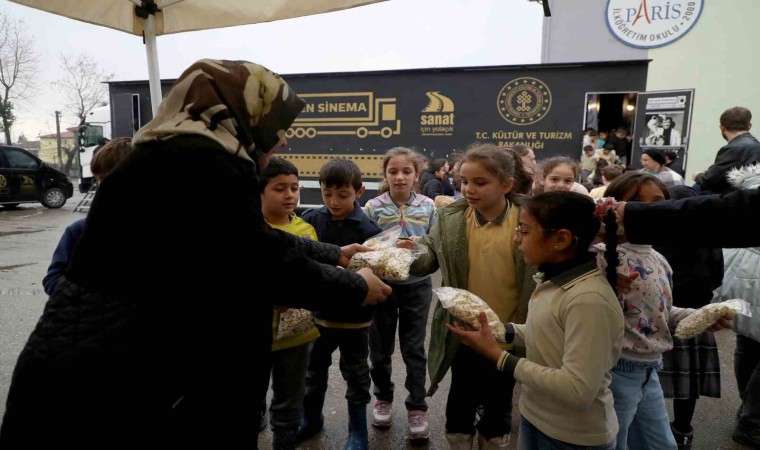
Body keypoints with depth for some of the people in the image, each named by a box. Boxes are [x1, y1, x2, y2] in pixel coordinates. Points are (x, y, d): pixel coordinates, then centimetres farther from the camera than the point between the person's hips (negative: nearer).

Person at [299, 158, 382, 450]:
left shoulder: (368, 228, -15)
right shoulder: (311, 219, -5)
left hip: (354, 316, -3)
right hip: (318, 311, 4)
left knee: (355, 375, 15)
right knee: (314, 368, 22)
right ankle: (311, 418, 46)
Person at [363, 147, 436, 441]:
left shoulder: (428, 207, -3)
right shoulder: (373, 207, -6)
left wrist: (421, 245, -17)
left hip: (417, 285, 0)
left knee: (414, 348, 10)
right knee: (380, 346, 14)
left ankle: (417, 407, 26)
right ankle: (383, 398, 37)